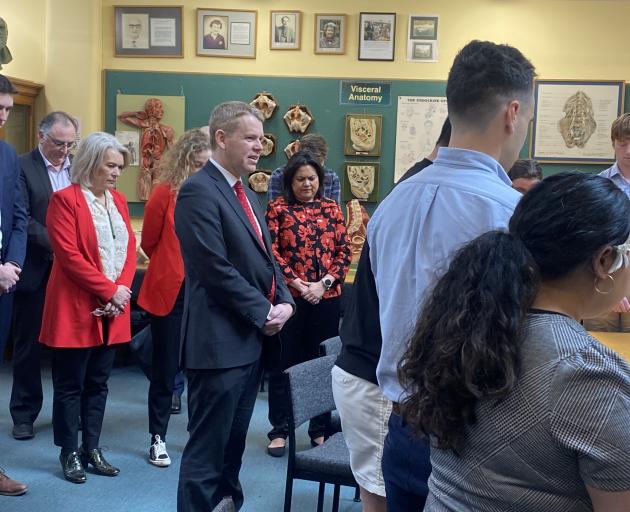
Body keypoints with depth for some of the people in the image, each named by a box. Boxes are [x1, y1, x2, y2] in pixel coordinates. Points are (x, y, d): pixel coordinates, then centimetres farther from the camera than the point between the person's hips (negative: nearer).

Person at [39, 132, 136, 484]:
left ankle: (92, 448, 21)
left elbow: (129, 248, 9)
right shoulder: (65, 199, -9)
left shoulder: (118, 201, 12)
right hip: (77, 308, -6)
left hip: (113, 309, 6)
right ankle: (70, 453, 15)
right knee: (70, 384, 4)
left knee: (98, 383, 12)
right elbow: (68, 255, -16)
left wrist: (122, 289, -7)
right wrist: (108, 290, -16)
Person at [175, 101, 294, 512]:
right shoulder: (199, 190, -13)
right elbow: (217, 270, -20)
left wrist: (284, 302, 1)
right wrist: (264, 312, -14)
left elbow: (266, 258, 18)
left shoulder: (247, 195, 17)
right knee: (207, 448, 1)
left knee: (234, 442, 18)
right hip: (221, 340, -9)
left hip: (253, 338, 9)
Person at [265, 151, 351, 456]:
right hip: (287, 296, -2)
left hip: (327, 298, 2)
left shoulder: (332, 208, 9)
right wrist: (296, 283, -14)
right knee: (284, 362, 5)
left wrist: (324, 283, -9)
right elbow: (271, 250, -6)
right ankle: (279, 430, 17)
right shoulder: (277, 208, 2)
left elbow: (344, 252, 5)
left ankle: (320, 429, 21)